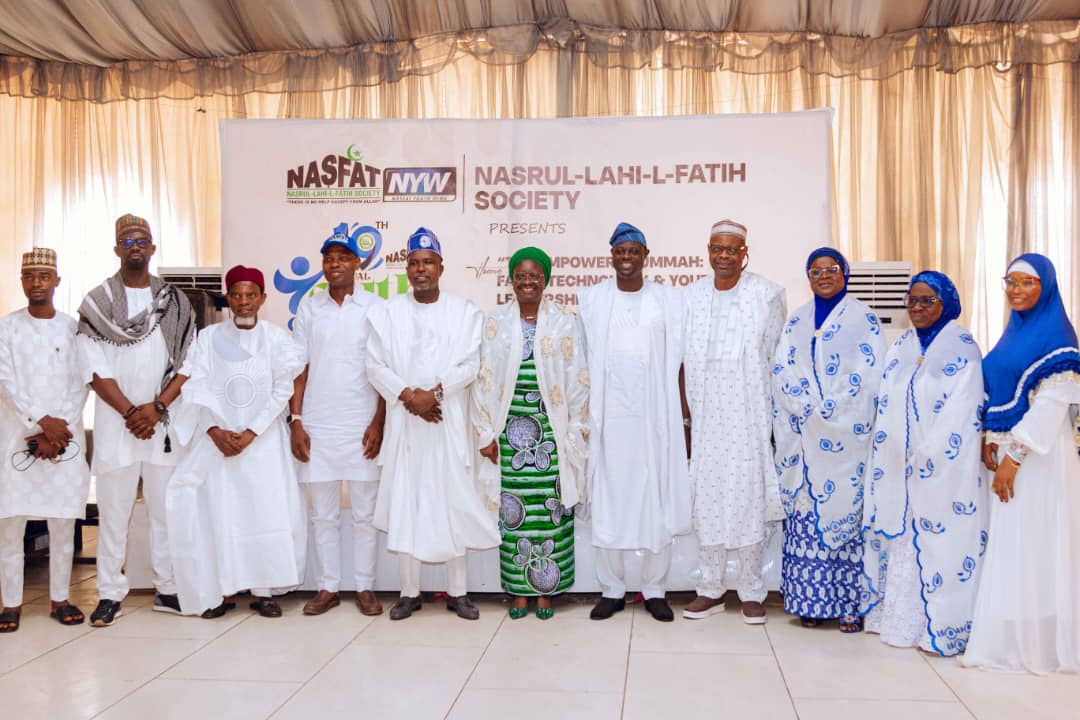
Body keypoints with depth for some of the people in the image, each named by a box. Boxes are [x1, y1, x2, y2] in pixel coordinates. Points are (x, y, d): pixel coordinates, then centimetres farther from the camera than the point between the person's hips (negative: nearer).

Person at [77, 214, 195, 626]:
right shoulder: (97, 303, 4)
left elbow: (188, 365, 2)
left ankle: (168, 589, 14)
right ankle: (110, 593, 12)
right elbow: (96, 370, -2)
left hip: (164, 420, 1)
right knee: (113, 510, 3)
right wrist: (131, 412, -10)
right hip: (115, 421, -1)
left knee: (166, 508, 5)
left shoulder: (175, 302, 8)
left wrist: (157, 407, -10)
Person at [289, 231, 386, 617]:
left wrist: (378, 423, -7)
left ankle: (365, 587, 16)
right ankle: (327, 588, 19)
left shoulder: (375, 308, 1)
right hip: (317, 426, 2)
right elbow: (299, 370, 7)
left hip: (362, 426, -2)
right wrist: (295, 421, 0)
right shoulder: (309, 309, 7)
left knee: (365, 513, 5)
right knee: (323, 514, 9)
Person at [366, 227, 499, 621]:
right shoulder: (387, 312, 7)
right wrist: (407, 395, -12)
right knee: (404, 503, 3)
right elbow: (376, 366, 2)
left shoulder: (465, 311, 4)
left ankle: (457, 591, 14)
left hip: (449, 422, -1)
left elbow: (470, 365, -4)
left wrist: (434, 392, -15)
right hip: (404, 422, 1)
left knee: (453, 501, 3)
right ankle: (409, 592, 14)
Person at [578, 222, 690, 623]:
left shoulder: (668, 301, 5)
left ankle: (654, 590, 18)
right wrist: (582, 417, 0)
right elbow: (585, 363, 5)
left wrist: (686, 421, 1)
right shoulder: (592, 300, 5)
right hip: (609, 418, 0)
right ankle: (612, 590, 18)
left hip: (656, 418, 0)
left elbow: (678, 364, 4)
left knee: (658, 501, 4)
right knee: (608, 502, 5)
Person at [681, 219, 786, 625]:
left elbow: (777, 359, 0)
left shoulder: (767, 294, -2)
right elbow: (685, 361, 8)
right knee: (706, 499, 7)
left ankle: (752, 592, 15)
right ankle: (710, 590, 19)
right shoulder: (694, 296, 7)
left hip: (750, 416, -3)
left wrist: (778, 419, -3)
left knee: (749, 499, 1)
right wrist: (685, 418, 5)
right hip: (705, 417, 3)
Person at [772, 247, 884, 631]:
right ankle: (811, 600, 10)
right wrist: (810, 412, -9)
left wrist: (831, 413, -13)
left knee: (847, 510, -3)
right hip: (802, 436, 3)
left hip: (847, 437, -3)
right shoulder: (796, 321, 14)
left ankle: (851, 604, 5)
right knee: (804, 512, 2)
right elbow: (782, 371, 5)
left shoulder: (863, 318, 4)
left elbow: (870, 376, -5)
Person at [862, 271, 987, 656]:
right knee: (897, 534, 9)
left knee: (940, 539, -2)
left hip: (942, 469, -6)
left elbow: (961, 411, -13)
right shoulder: (901, 346, 13)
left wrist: (927, 457, -17)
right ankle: (900, 618, 20)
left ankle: (941, 624, 7)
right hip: (897, 466, 6)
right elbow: (886, 406, 11)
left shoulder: (962, 347, -4)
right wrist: (888, 456, 1)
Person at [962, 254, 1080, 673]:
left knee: (1035, 543, -3)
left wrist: (1015, 455, -18)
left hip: (1038, 454, -8)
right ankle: (1010, 639, 18)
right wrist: (990, 440, 1)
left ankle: (1038, 643, 8)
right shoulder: (1013, 331, 15)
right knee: (1007, 544, 9)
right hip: (1007, 450, 8)